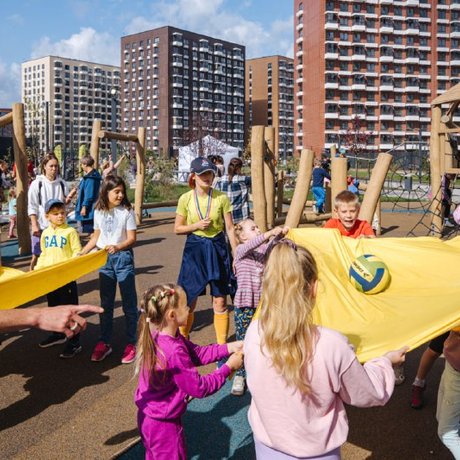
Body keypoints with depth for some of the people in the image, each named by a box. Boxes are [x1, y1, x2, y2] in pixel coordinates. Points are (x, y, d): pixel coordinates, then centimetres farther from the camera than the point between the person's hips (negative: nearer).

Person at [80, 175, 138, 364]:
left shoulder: (127, 211, -9)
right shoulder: (99, 212, 3)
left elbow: (132, 238, -11)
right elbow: (96, 236, 13)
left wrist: (117, 247, -28)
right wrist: (81, 253, 10)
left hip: (123, 257, -4)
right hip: (104, 258, 4)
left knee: (129, 302, 2)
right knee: (106, 303, 12)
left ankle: (131, 343, 12)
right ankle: (104, 342, 23)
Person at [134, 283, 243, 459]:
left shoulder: (157, 336, -6)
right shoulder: (174, 352, -34)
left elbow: (196, 353, 1)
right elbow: (199, 388, -24)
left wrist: (230, 347, -5)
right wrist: (228, 367, -14)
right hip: (163, 425, -8)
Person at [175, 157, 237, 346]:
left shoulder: (221, 198, -5)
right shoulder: (186, 199, -3)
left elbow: (230, 228, 0)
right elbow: (177, 229, 4)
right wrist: (196, 225, -14)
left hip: (217, 249, 0)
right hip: (194, 250, 0)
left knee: (220, 301, 4)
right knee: (189, 300, 7)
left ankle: (222, 345, 18)